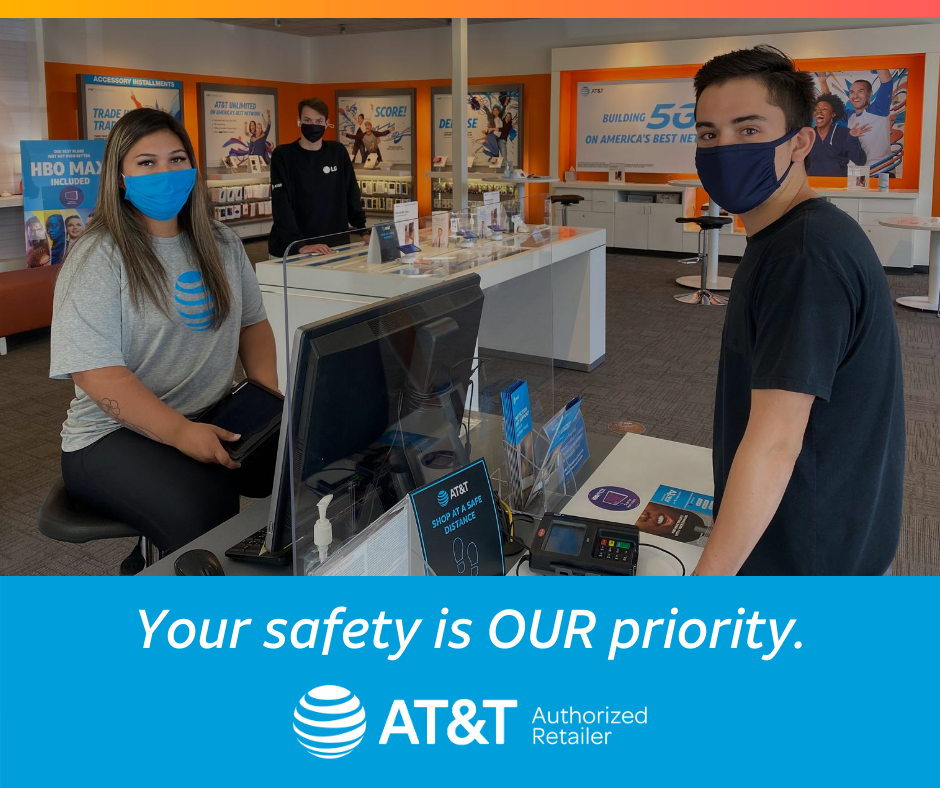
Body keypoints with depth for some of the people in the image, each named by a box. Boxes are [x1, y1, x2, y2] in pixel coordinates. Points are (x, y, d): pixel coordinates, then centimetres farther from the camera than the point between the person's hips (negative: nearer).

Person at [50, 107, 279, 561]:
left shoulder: (220, 245, 11)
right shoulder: (97, 258, -8)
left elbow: (252, 323, 16)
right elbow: (96, 371, -16)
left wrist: (271, 399, -3)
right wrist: (182, 433, -27)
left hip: (217, 420, 6)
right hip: (116, 433, -5)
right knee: (205, 513, -33)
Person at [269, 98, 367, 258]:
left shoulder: (338, 152, 5)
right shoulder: (283, 155, -5)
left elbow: (352, 197, 9)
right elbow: (281, 205, -16)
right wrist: (299, 245, -28)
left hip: (335, 247, 3)